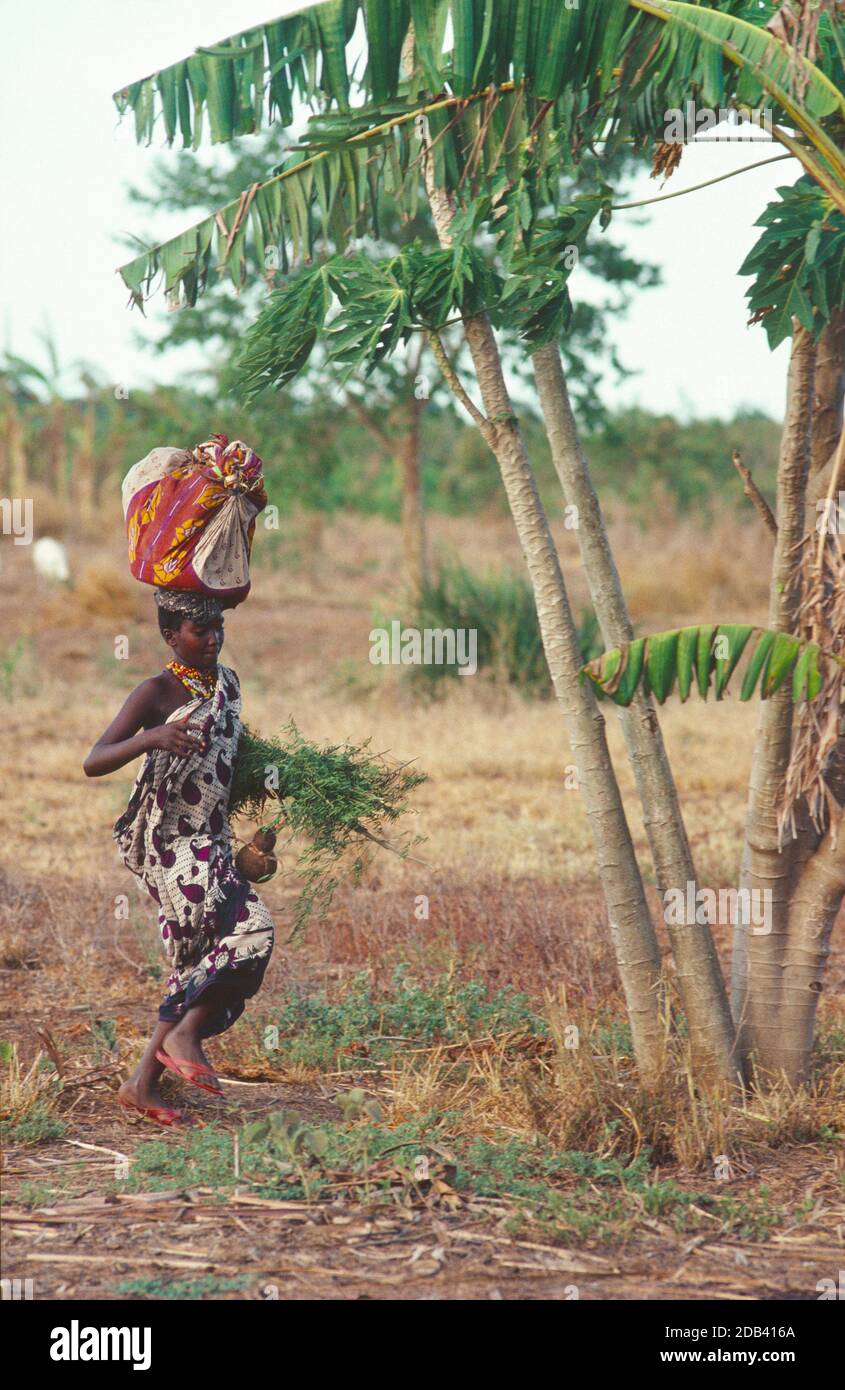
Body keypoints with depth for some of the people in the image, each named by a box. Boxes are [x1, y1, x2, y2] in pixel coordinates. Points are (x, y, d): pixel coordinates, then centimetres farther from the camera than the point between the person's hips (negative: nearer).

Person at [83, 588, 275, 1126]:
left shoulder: (228, 682, 13)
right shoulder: (157, 692, -9)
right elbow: (94, 762, -19)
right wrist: (151, 738, -35)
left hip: (209, 841, 8)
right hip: (165, 839, -8)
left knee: (204, 961, 6)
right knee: (252, 925, -22)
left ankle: (144, 1083, 12)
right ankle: (185, 1034, -10)